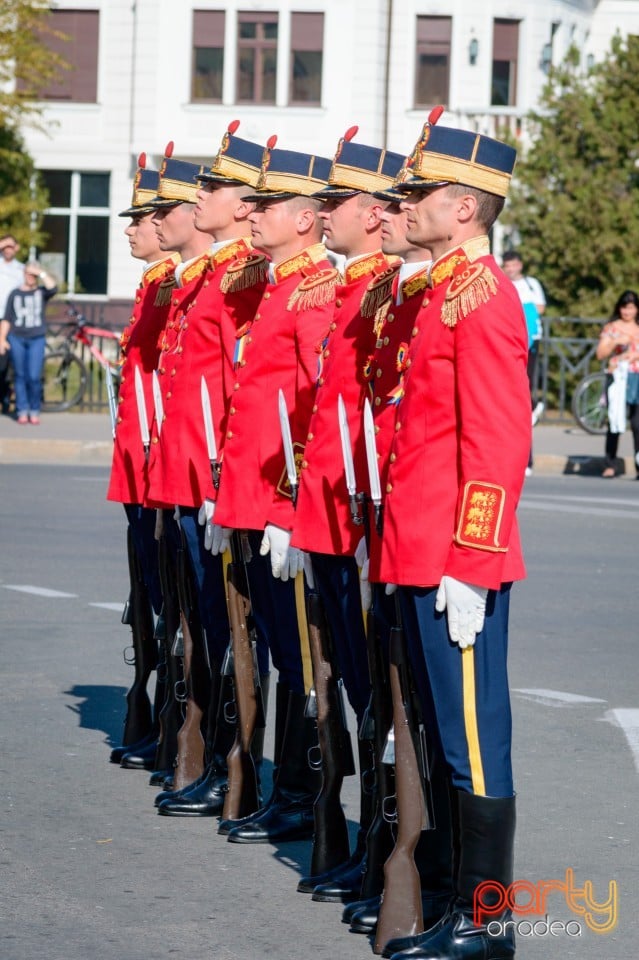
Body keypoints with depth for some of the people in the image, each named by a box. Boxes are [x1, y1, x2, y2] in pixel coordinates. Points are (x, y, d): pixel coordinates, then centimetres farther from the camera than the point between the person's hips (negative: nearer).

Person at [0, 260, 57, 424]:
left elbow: (53, 288, -15)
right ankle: (22, 411, 8)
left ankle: (34, 411, 4)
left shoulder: (41, 292, 8)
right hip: (16, 338, 1)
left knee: (34, 377, -9)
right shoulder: (15, 294, 9)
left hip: (36, 339, -1)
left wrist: (41, 273, -12)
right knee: (20, 376, 2)